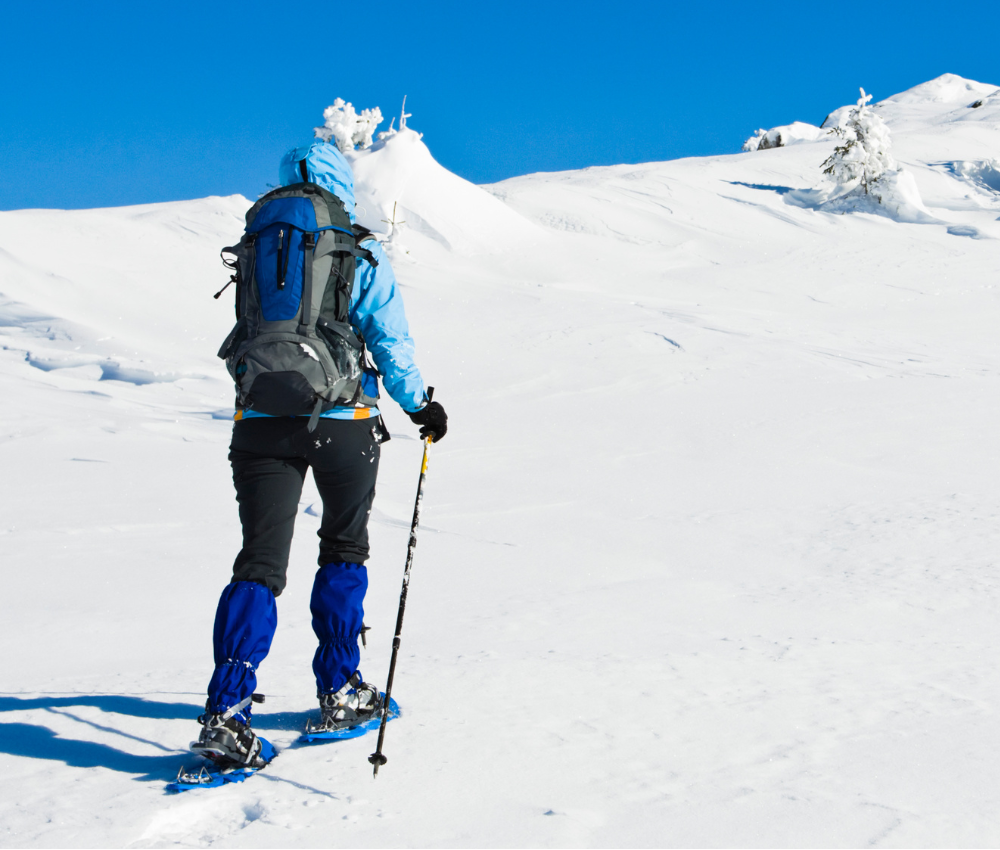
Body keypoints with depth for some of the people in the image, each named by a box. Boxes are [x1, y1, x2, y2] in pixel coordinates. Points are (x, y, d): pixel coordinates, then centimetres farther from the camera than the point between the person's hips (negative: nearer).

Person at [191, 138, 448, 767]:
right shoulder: (362, 253, 0)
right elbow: (389, 339, -4)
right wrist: (419, 405, 10)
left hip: (261, 421, 2)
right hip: (342, 421, -2)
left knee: (260, 564, -1)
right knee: (344, 550, 18)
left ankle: (226, 711, -15)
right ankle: (340, 692, 22)